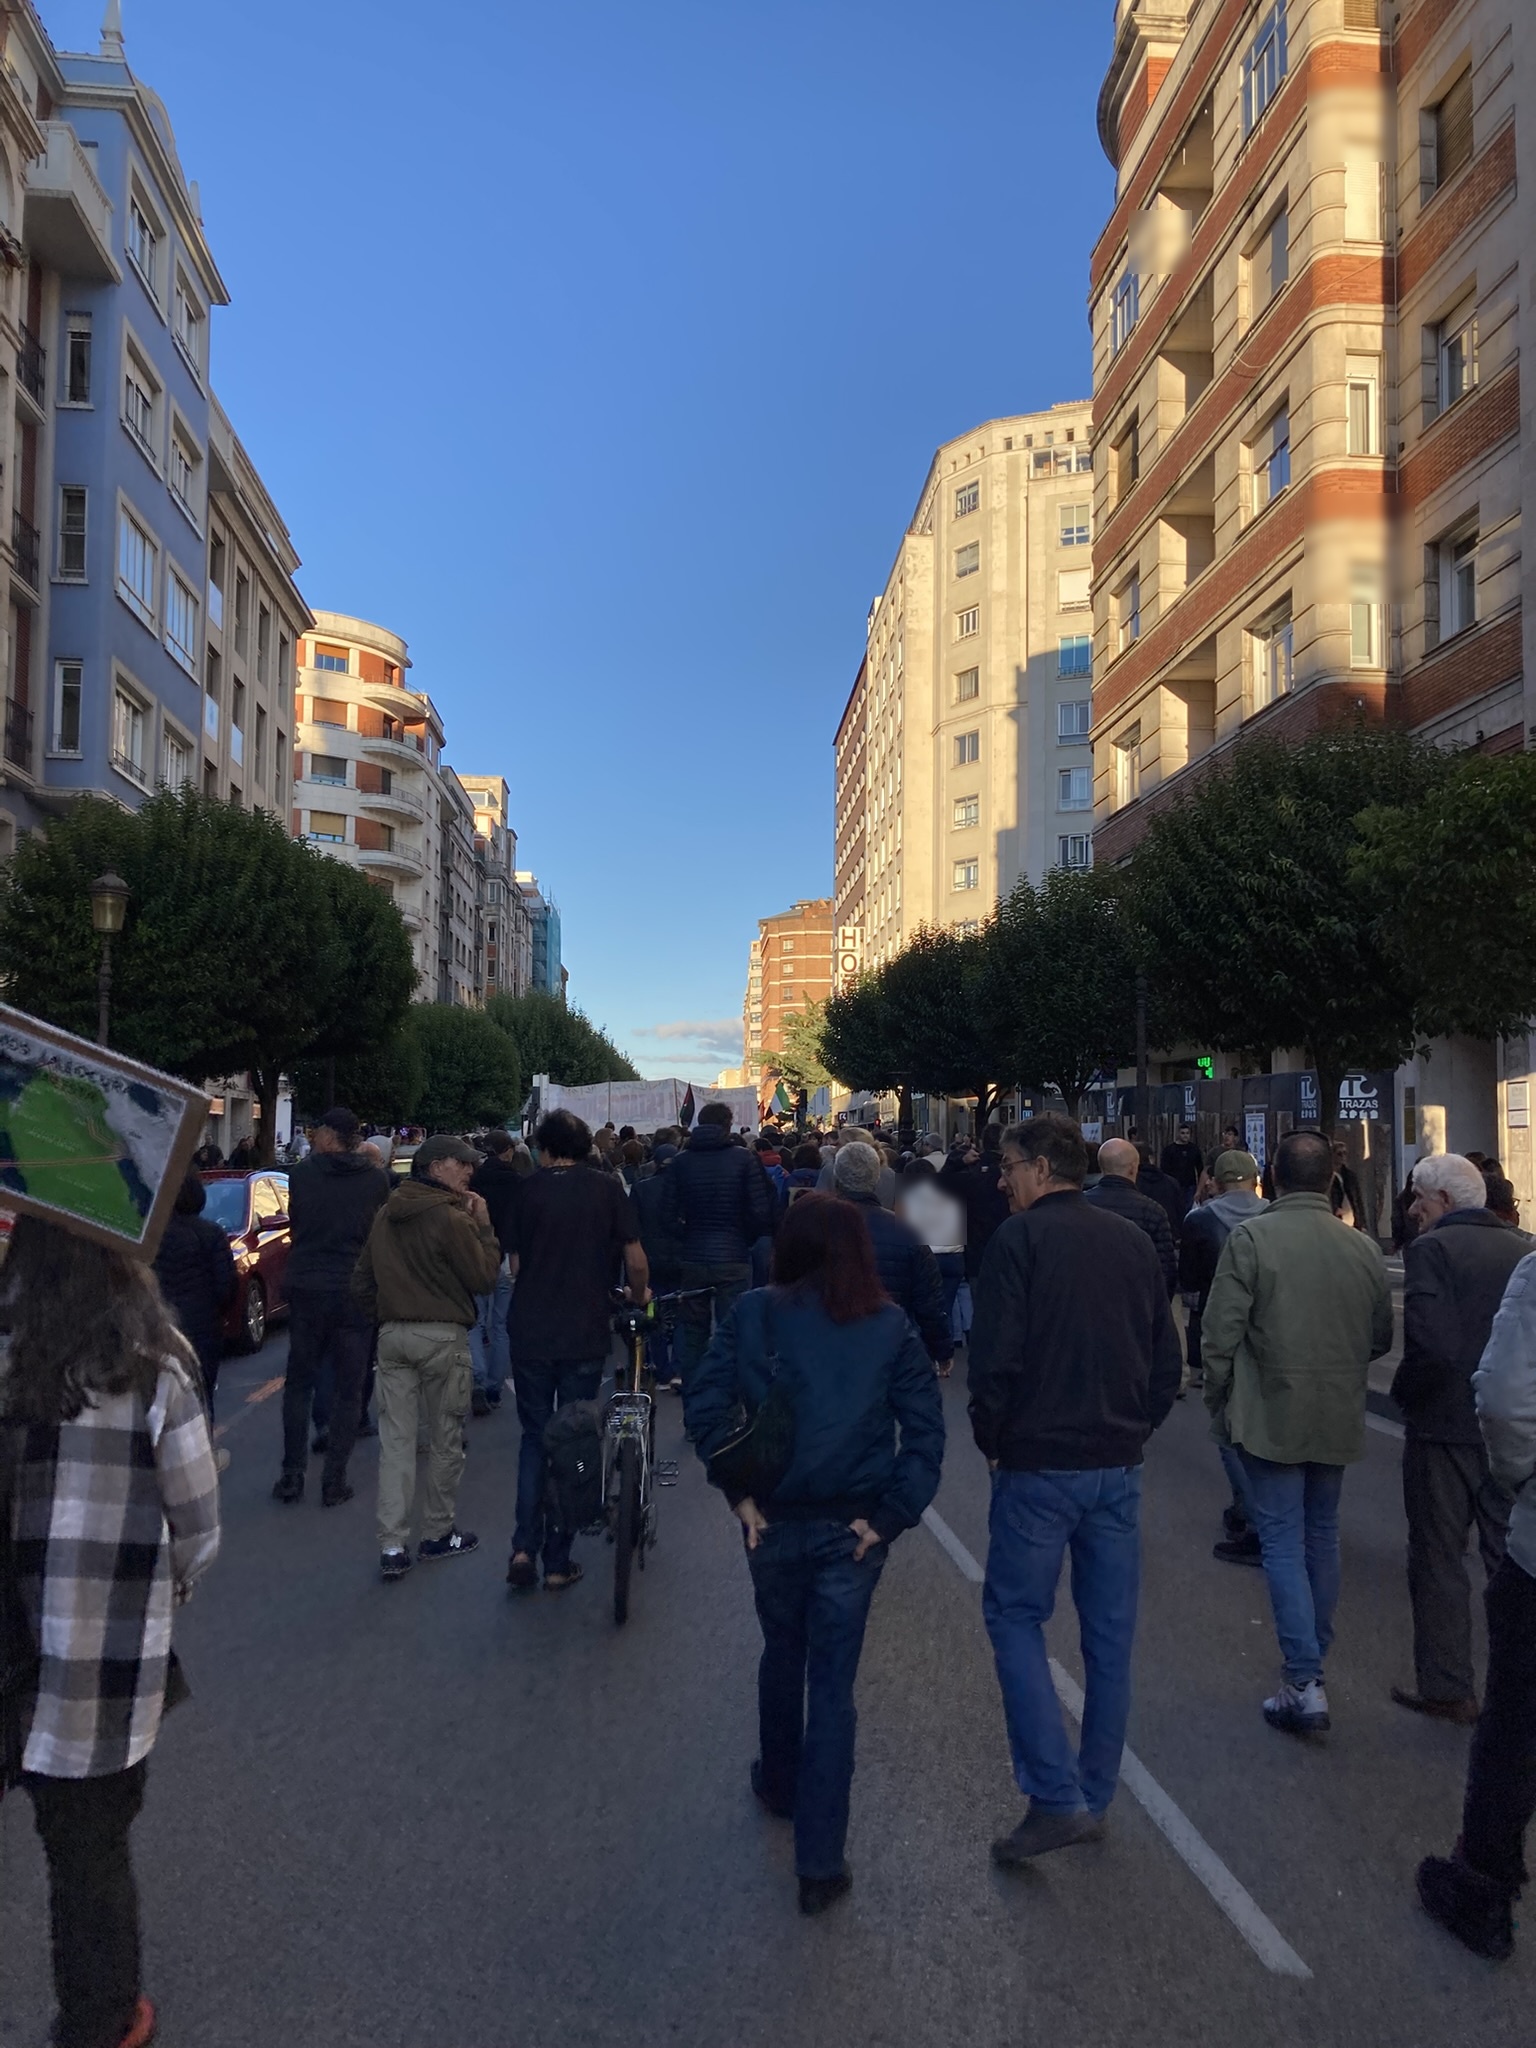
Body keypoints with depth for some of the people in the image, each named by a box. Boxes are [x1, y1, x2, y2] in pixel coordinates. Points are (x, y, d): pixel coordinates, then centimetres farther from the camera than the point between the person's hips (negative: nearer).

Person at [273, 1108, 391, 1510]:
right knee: (347, 1390, 8)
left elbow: (293, 1224, 9)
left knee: (298, 1384, 14)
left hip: (306, 1289, 1)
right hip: (355, 1292, 0)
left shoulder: (303, 1173, -6)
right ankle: (334, 1481, 9)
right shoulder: (376, 1179, -6)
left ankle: (292, 1476, 17)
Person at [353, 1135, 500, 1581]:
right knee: (445, 1439, 9)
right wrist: (484, 1228, -3)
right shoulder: (452, 1218, -13)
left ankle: (392, 1545, 2)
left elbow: (362, 1281, 15)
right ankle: (437, 1534, 20)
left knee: (395, 1439, 5)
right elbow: (484, 1277, -10)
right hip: (442, 1336, -6)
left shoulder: (386, 1214, 9)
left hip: (392, 1335, 6)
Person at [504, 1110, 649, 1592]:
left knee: (534, 1438, 16)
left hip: (529, 1332, 1)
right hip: (585, 1335, -1)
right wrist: (639, 1295, 15)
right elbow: (635, 1259, -5)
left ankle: (524, 1548, 4)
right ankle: (557, 1562, 14)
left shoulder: (528, 1188, 0)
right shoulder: (607, 1188, -3)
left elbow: (516, 1264, 5)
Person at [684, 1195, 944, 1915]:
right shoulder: (891, 1328, -5)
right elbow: (926, 1431, -9)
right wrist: (887, 1516, -7)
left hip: (773, 1521, 1)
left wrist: (739, 1491, -6)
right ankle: (820, 1863, 13)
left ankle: (779, 1783, 47)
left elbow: (703, 1402, -11)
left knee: (782, 1653, 25)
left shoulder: (753, 1315, -6)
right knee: (833, 1684, 8)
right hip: (852, 1528, -1)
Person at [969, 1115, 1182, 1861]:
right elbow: (1168, 1359, 9)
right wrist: (1133, 1430, 15)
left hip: (1039, 1465, -6)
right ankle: (1095, 1797, 24)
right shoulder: (1134, 1241, 7)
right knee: (1109, 1632, 13)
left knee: (1016, 1617, 6)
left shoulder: (1020, 1237, -12)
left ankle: (1056, 1798, 0)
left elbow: (995, 1359, -16)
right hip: (1119, 1467, 6)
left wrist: (991, 1441, -2)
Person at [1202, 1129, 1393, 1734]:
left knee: (1284, 1544, 2)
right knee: (1322, 1537, 19)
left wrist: (1219, 1404, -1)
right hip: (1340, 1422, 5)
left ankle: (1304, 1681, -1)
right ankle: (1312, 1659, 32)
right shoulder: (1364, 1247, -1)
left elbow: (1220, 1334, -15)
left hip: (1271, 1418, -4)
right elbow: (1381, 1339, 9)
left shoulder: (1250, 1238, -15)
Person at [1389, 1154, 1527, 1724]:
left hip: (1445, 1426, -5)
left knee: (1439, 1560, 8)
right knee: (1509, 1557, 16)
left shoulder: (1431, 1249, -15)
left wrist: (1404, 1393, -8)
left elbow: (1430, 1344, -25)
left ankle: (1446, 1690, 16)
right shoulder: (1520, 1249, 3)